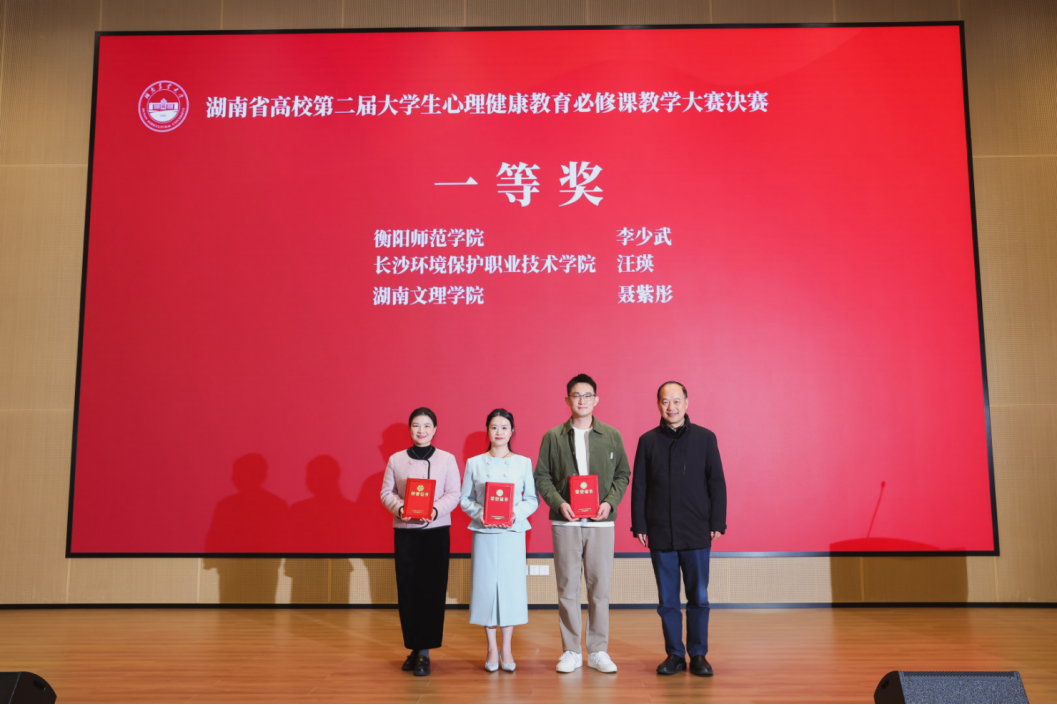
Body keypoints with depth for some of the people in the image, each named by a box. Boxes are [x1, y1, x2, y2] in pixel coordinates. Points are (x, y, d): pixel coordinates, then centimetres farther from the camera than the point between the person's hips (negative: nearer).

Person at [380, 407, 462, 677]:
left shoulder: (447, 459, 3)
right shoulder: (396, 459, 6)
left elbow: (454, 494, -1)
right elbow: (387, 492, 5)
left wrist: (436, 510, -18)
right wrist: (400, 508, -14)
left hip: (436, 531, -1)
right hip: (404, 531, 1)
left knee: (432, 590, -1)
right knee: (407, 589, 3)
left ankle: (424, 652, 8)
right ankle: (414, 647, 18)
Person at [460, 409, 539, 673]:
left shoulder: (523, 463, 4)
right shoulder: (474, 463, 5)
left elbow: (532, 499, 4)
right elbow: (464, 499, 6)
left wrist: (516, 514, -13)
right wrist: (478, 513, -11)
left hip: (513, 532, 0)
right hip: (484, 533, 0)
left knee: (511, 585, 1)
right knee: (485, 585, 1)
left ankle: (506, 649, 13)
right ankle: (491, 649, 14)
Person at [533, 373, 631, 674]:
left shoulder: (612, 436, 6)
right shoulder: (553, 437, 4)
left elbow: (623, 474, 8)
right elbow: (542, 476, 4)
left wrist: (610, 502, -7)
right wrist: (559, 503, -11)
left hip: (601, 522, 0)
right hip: (565, 522, 0)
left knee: (600, 586, 3)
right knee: (567, 587, 5)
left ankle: (598, 651, 16)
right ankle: (571, 651, 16)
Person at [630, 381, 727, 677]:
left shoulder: (705, 438, 3)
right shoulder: (648, 441, 5)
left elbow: (717, 483, 3)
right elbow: (639, 486, 6)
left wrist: (718, 523, -2)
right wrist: (639, 525, 1)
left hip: (697, 533, -1)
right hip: (661, 534, 1)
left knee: (698, 597, 5)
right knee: (667, 599, 7)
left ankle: (698, 655, 18)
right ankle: (674, 654, 19)